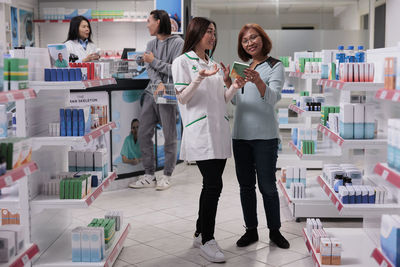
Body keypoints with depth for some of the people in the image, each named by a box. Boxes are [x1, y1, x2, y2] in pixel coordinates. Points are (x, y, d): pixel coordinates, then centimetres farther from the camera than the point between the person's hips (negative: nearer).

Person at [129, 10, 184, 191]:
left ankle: (167, 176, 12)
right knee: (144, 134, 4)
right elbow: (150, 69, 4)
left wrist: (154, 61, -6)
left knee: (169, 136, 0)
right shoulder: (151, 44, 16)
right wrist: (158, 84, -15)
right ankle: (149, 176, 14)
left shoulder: (178, 43, -4)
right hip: (151, 92, 6)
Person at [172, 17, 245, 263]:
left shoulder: (214, 64, 21)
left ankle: (201, 234, 19)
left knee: (212, 185, 7)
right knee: (214, 185, -12)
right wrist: (199, 78, -20)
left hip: (219, 131, 7)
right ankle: (207, 240, -2)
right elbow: (183, 98, -6)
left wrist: (235, 87, 1)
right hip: (200, 132, -7)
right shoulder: (183, 62, 2)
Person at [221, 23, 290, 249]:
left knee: (267, 186, 0)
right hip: (240, 135, 6)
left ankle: (275, 230, 16)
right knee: (246, 185, 11)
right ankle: (251, 230, 22)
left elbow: (272, 98, -17)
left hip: (265, 135, -6)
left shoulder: (275, 66, -3)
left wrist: (258, 81, -35)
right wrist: (229, 82, 1)